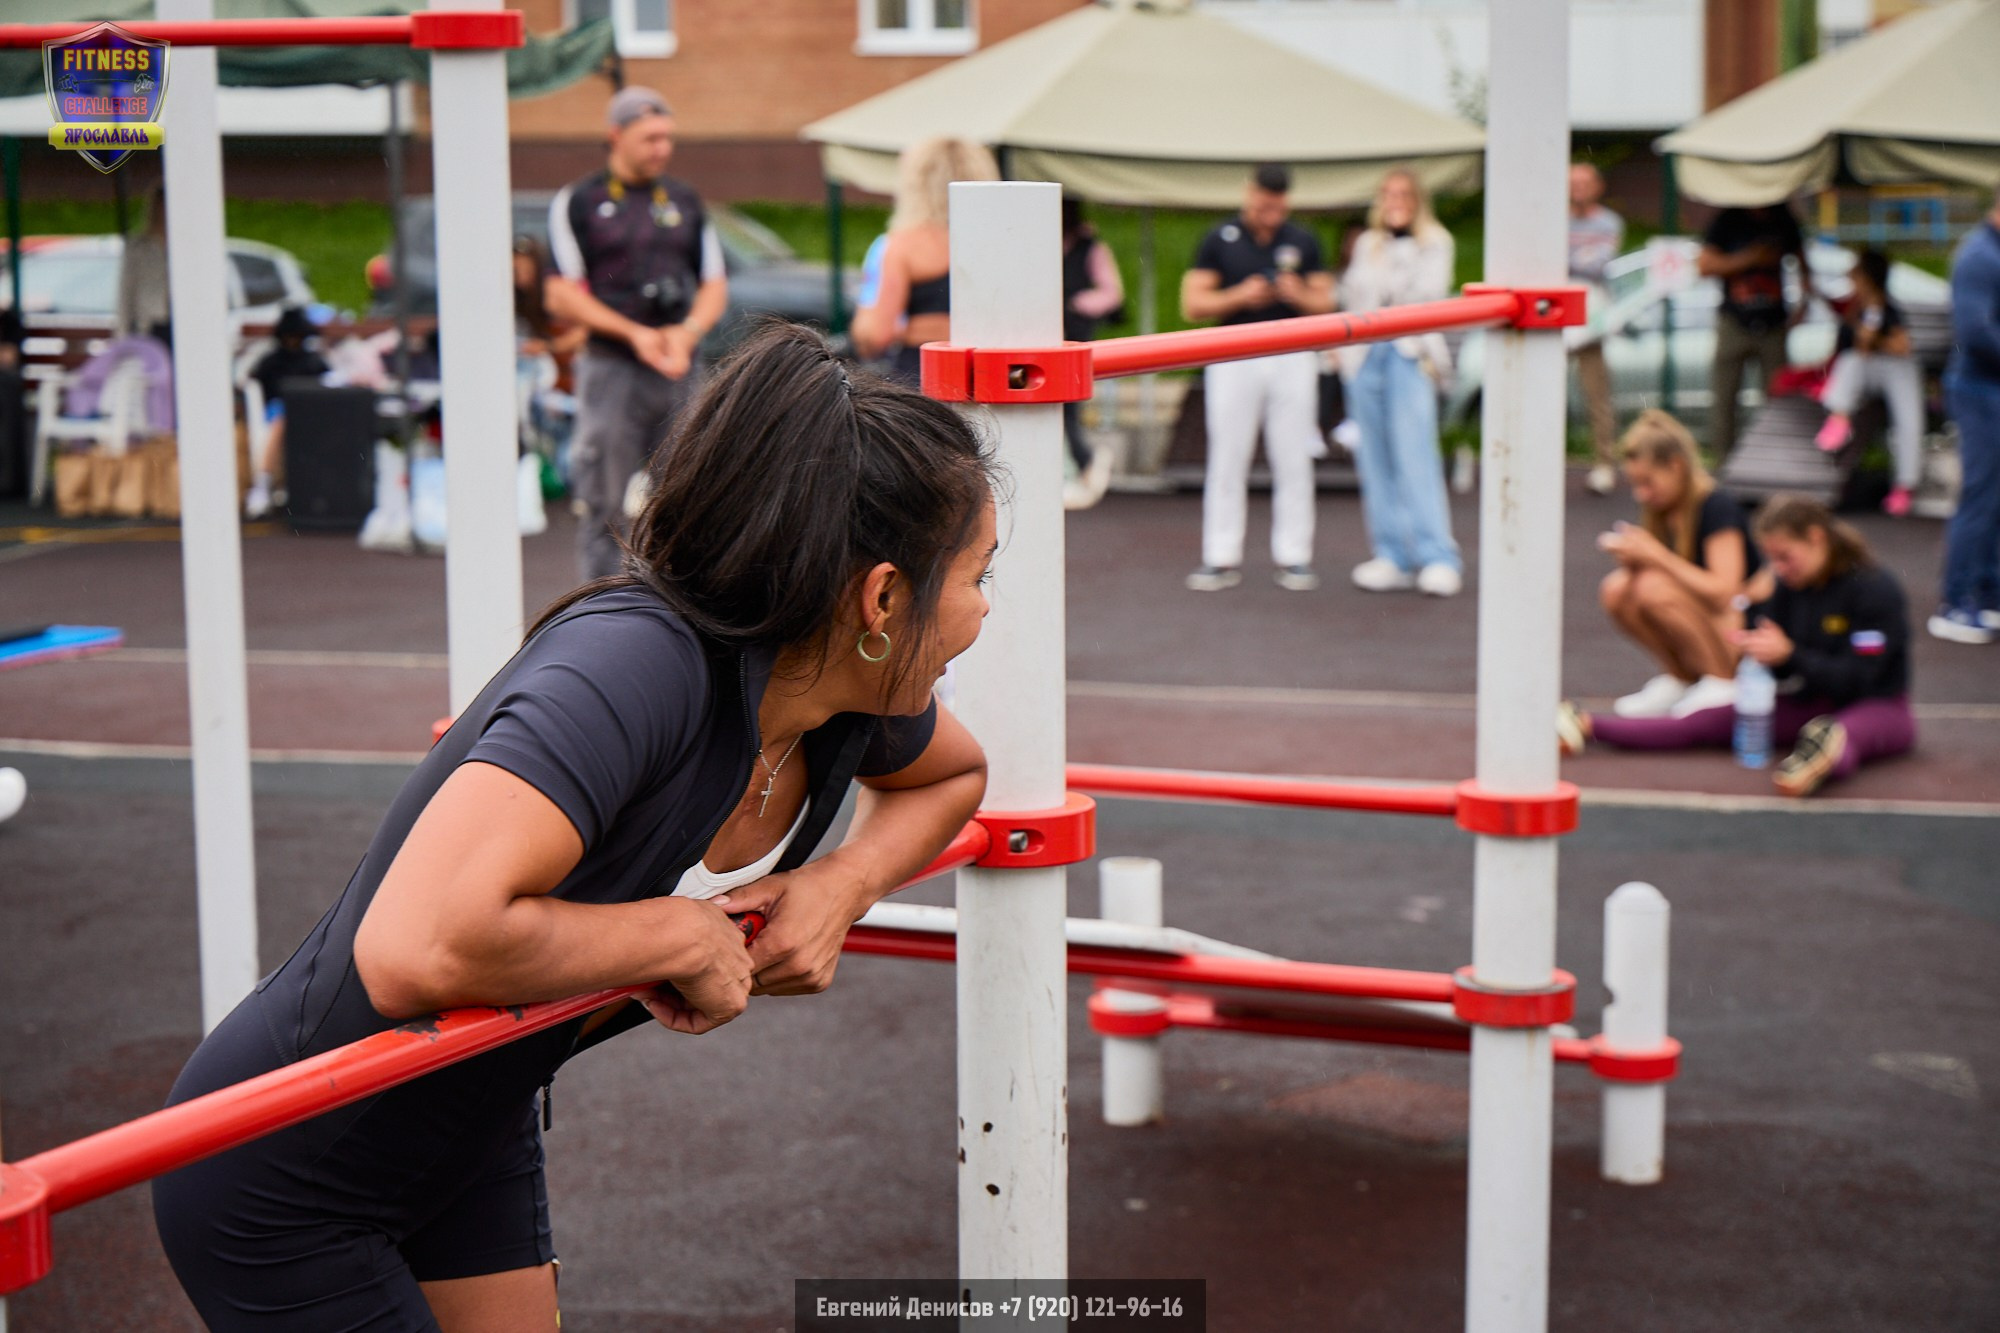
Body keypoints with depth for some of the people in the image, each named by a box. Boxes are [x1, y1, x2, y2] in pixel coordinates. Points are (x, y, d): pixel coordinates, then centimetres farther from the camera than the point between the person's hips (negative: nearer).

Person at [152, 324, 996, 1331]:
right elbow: (416, 951, -47)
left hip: (478, 1136, 8)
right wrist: (682, 935, -31)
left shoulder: (852, 697, -9)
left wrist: (846, 882, -5)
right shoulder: (636, 663, -34)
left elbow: (953, 775, 16)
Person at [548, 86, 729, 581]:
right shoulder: (577, 202, 1)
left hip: (680, 370, 4)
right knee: (609, 509, -3)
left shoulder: (686, 201, 14)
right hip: (611, 369, -4)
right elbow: (561, 297, -4)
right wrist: (633, 334, -13)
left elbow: (715, 284, 14)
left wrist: (689, 332, -6)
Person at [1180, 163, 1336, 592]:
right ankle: (1221, 558, 7)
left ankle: (1293, 557, 10)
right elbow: (1192, 304, -1)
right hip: (1234, 359, -1)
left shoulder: (1304, 242, 8)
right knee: (1227, 460, 1)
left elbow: (1325, 303, 9)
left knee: (1293, 461, 3)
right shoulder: (1219, 241, 3)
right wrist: (1240, 296, -15)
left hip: (1292, 359, 1)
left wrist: (1298, 295, -12)